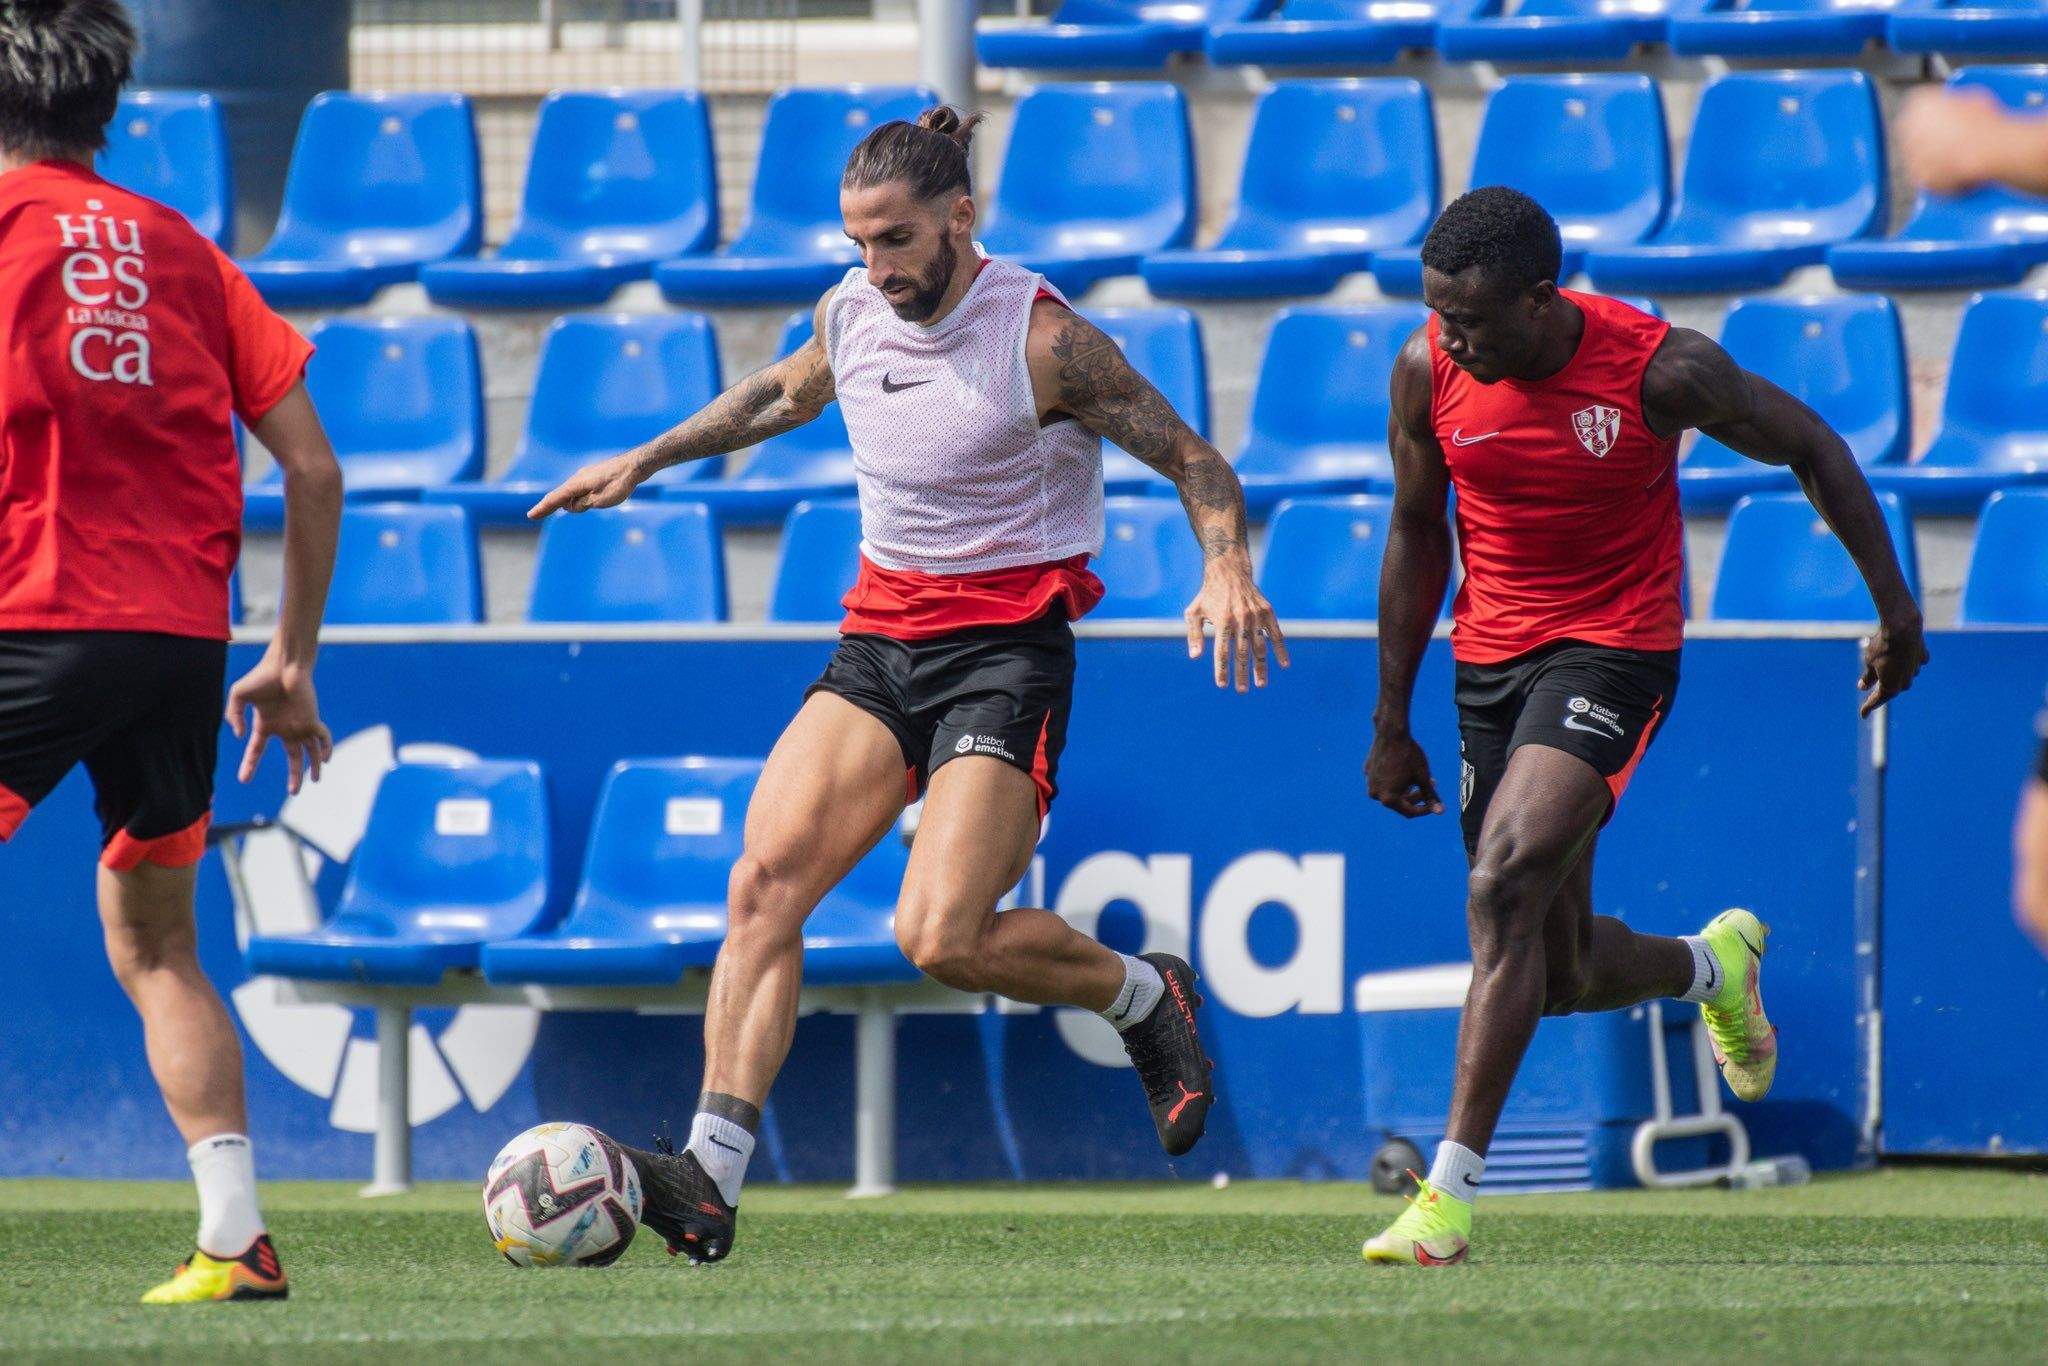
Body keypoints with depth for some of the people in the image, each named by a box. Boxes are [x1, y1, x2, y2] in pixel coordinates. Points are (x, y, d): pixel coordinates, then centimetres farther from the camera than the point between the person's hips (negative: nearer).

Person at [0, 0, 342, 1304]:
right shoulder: (176, 247, 15)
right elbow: (312, 466, 13)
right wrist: (291, 662, 20)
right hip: (186, 633, 5)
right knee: (152, 934, 19)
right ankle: (237, 1239, 12)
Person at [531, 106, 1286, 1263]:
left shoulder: (1041, 338, -13)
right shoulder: (852, 313, 5)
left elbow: (1192, 460, -8)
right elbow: (788, 392, 29)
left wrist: (1228, 571, -26)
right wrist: (645, 462, 34)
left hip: (1006, 647, -6)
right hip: (879, 637, 6)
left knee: (942, 939, -19)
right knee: (768, 877, -15)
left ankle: (1148, 997, 11)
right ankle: (713, 1176, -20)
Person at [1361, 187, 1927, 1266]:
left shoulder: (1659, 368, -18)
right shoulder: (1428, 370, -7)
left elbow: (1812, 449, -2)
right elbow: (1417, 533, 8)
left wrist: (1894, 604, 3)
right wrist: (1391, 722, 10)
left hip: (1613, 651, -5)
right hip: (1489, 656, 5)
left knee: (1504, 889, -25)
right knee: (1561, 972, 7)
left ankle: (1451, 1190, -25)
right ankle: (1710, 963, 43)